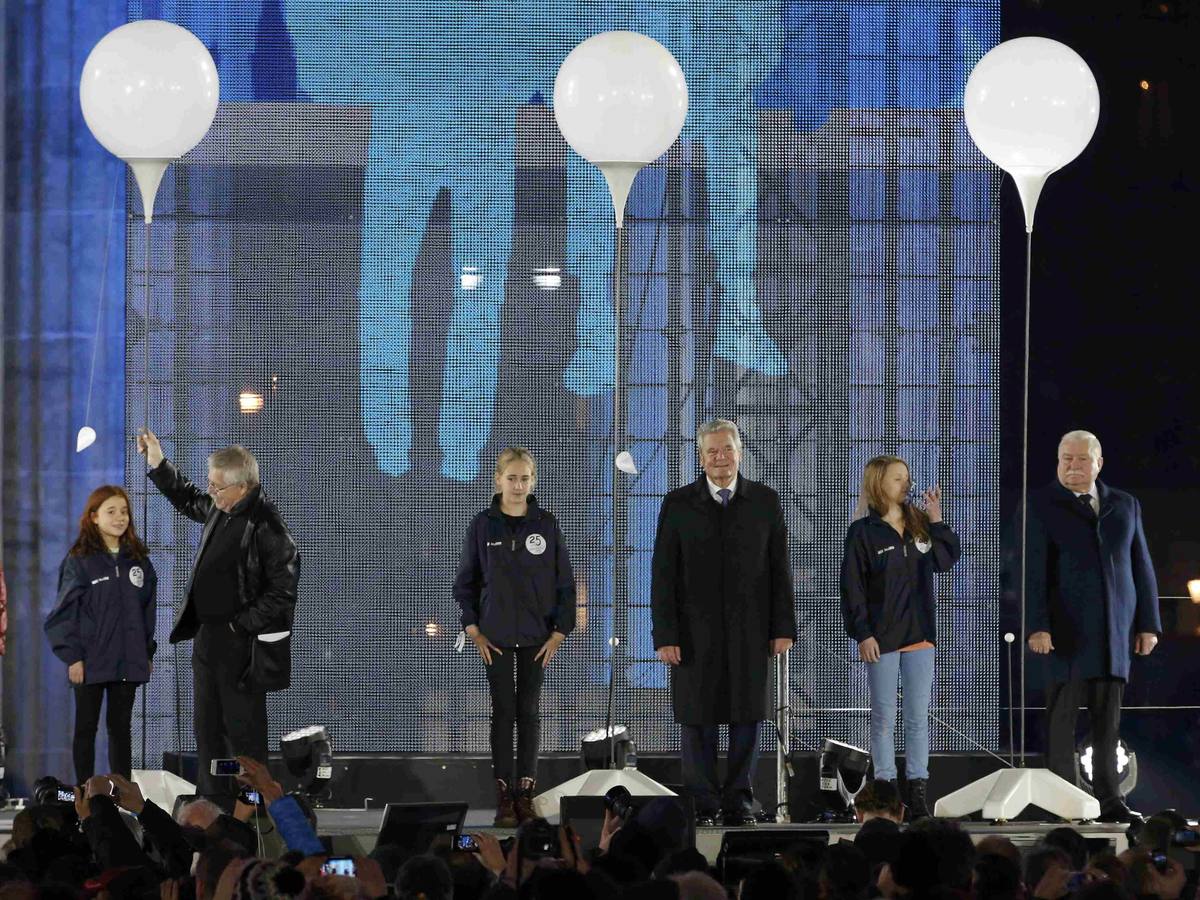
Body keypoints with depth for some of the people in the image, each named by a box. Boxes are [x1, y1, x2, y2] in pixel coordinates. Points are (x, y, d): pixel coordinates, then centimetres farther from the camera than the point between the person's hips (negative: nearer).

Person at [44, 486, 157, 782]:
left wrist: (147, 652, 9)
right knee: (86, 727, 4)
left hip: (128, 662, 4)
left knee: (121, 727, 9)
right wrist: (72, 656, -12)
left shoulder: (138, 560, 8)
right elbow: (66, 611, -6)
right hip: (91, 661, -4)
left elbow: (147, 609, 13)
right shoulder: (80, 561, -5)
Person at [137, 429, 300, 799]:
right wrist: (158, 464, 26)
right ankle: (210, 803, 23)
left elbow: (283, 589, -21)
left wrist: (241, 625, -18)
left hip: (242, 644, -9)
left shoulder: (265, 526, -20)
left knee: (242, 730, -3)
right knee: (207, 728, 15)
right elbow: (189, 501, 31)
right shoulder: (220, 508, 6)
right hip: (209, 637, 9)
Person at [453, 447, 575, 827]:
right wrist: (473, 629, -2)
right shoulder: (483, 525, -1)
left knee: (529, 713, 3)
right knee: (503, 713, 0)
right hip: (497, 636, -1)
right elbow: (466, 582, 5)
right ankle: (504, 798, 0)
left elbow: (564, 582, 3)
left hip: (537, 635, 1)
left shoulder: (547, 525, 0)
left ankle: (526, 794, 7)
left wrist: (559, 631, -3)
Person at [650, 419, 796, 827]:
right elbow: (663, 574, 1)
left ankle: (738, 802, 10)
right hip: (695, 632, -1)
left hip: (749, 630, 1)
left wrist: (783, 627, 0)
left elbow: (780, 569, 7)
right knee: (697, 718, 0)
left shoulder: (765, 502, 7)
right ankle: (703, 804, 6)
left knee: (747, 717, 2)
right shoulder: (678, 505, 3)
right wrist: (665, 635, -7)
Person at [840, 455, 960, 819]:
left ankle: (918, 792, 6)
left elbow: (947, 558, 1)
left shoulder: (920, 524, 9)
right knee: (884, 717, 1)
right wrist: (862, 634, -12)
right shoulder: (863, 532, -4)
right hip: (881, 636, -4)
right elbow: (852, 586, -6)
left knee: (919, 717, 3)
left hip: (919, 633, 4)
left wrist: (936, 519, -5)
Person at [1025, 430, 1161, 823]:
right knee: (1062, 717, -4)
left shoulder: (1124, 505, 14)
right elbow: (1034, 569, -4)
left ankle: (1109, 801, 7)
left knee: (1108, 719, 4)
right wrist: (1037, 626, -13)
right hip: (1068, 629, -3)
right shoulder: (1042, 505, 3)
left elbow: (1141, 566, 15)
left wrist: (1148, 624, 8)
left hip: (1116, 630, 4)